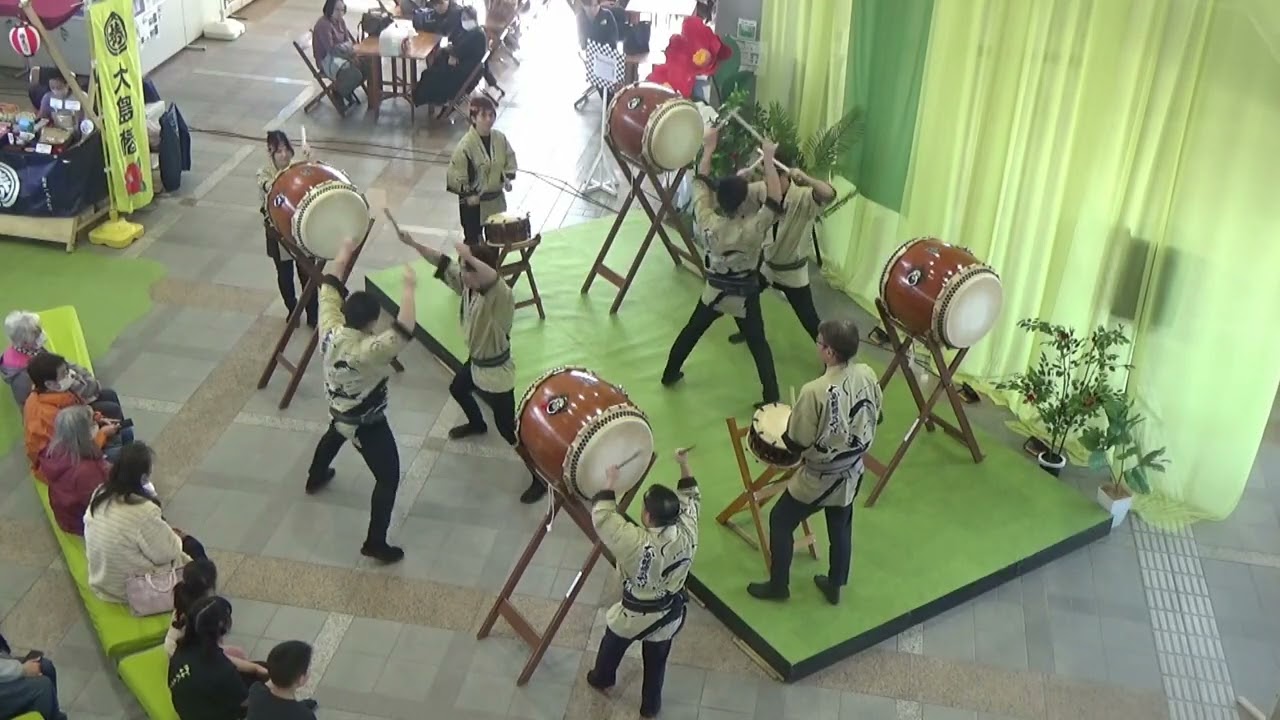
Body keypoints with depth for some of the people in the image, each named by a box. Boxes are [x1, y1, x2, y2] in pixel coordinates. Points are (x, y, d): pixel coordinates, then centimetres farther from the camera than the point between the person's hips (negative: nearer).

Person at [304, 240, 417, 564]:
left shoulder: (330, 331, -20)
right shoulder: (369, 351, -39)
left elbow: (329, 291, -6)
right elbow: (404, 330, -47)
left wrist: (341, 259, 1)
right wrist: (409, 288, -41)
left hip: (338, 410, 8)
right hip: (368, 425, -8)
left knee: (334, 435, 42)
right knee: (388, 478, 4)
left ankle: (316, 477, 69)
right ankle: (375, 543, 6)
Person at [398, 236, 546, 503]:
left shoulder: (500, 296, -35)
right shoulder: (467, 283, -10)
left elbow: (493, 277, -60)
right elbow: (442, 262, -4)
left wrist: (469, 256, -55)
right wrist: (413, 244, -13)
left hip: (496, 370, -9)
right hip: (475, 360, 9)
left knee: (508, 429, -2)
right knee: (457, 389, 38)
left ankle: (540, 478, 12)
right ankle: (477, 424, 68)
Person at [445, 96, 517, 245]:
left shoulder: (500, 138, -5)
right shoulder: (466, 144, -21)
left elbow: (510, 160, 10)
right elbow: (456, 173, -17)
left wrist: (508, 178, -5)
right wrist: (467, 195, -18)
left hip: (496, 199, 5)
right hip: (474, 201, -5)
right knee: (473, 239, 5)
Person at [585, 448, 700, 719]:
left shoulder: (637, 543, -39)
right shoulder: (688, 533, -25)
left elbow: (602, 516, -29)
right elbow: (690, 498, -6)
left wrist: (610, 483, -18)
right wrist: (684, 466, -2)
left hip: (634, 615, -3)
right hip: (669, 615, 3)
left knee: (612, 647, 30)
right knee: (656, 663, 26)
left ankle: (601, 678, 58)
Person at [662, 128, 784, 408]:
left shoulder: (708, 222, -21)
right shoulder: (753, 228, -28)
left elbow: (701, 183, -10)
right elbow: (775, 199, -21)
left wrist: (708, 148, -3)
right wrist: (768, 159, -20)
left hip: (714, 290, 3)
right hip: (745, 296, -2)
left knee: (692, 331, 23)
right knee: (758, 344, 8)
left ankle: (670, 373, 40)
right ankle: (771, 398, 8)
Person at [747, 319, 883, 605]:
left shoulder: (815, 391, -32)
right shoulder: (867, 375, -13)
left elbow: (796, 442, -22)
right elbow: (875, 418, 3)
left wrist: (786, 432, 0)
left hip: (820, 478, -6)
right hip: (852, 473, 6)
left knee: (780, 521, 17)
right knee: (841, 529, 25)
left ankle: (778, 586, 30)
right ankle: (834, 586, 43)